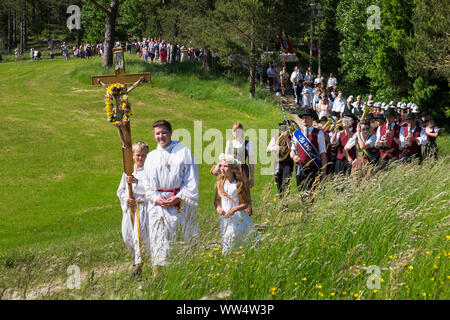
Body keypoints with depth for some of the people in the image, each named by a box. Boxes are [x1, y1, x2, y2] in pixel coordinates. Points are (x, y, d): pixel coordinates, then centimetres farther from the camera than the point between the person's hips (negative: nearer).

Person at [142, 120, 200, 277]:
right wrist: (156, 199, -3)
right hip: (158, 204, 3)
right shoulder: (151, 156, 15)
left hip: (181, 203, -3)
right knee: (158, 240, -2)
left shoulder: (183, 151, 2)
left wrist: (178, 198, -11)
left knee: (183, 240, -5)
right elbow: (147, 183, 14)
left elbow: (192, 179, -2)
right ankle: (158, 275, 0)